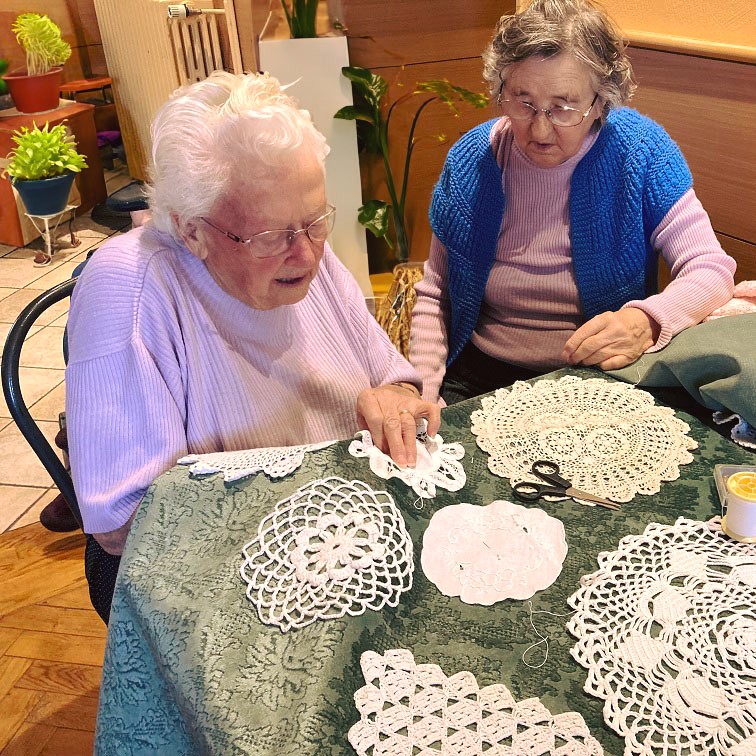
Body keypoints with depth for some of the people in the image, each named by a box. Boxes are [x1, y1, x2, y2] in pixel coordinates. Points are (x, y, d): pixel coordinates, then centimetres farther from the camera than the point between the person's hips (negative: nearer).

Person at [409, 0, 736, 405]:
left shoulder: (639, 149, -8)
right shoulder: (469, 161, -3)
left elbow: (712, 270, -10)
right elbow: (433, 296, 4)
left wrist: (646, 321, -32)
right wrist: (422, 394, -11)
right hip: (478, 378, 1)